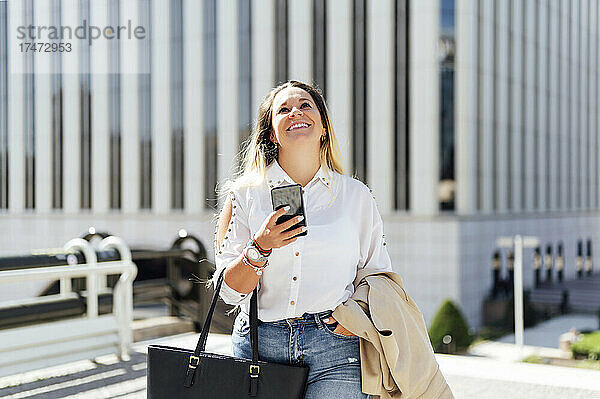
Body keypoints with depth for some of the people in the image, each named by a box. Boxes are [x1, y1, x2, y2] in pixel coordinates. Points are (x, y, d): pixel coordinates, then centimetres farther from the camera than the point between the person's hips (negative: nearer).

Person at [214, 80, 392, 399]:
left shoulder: (357, 196, 7)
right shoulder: (245, 194, 4)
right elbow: (230, 290, 0)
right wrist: (260, 249, -17)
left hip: (334, 352, 0)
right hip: (258, 346, 0)